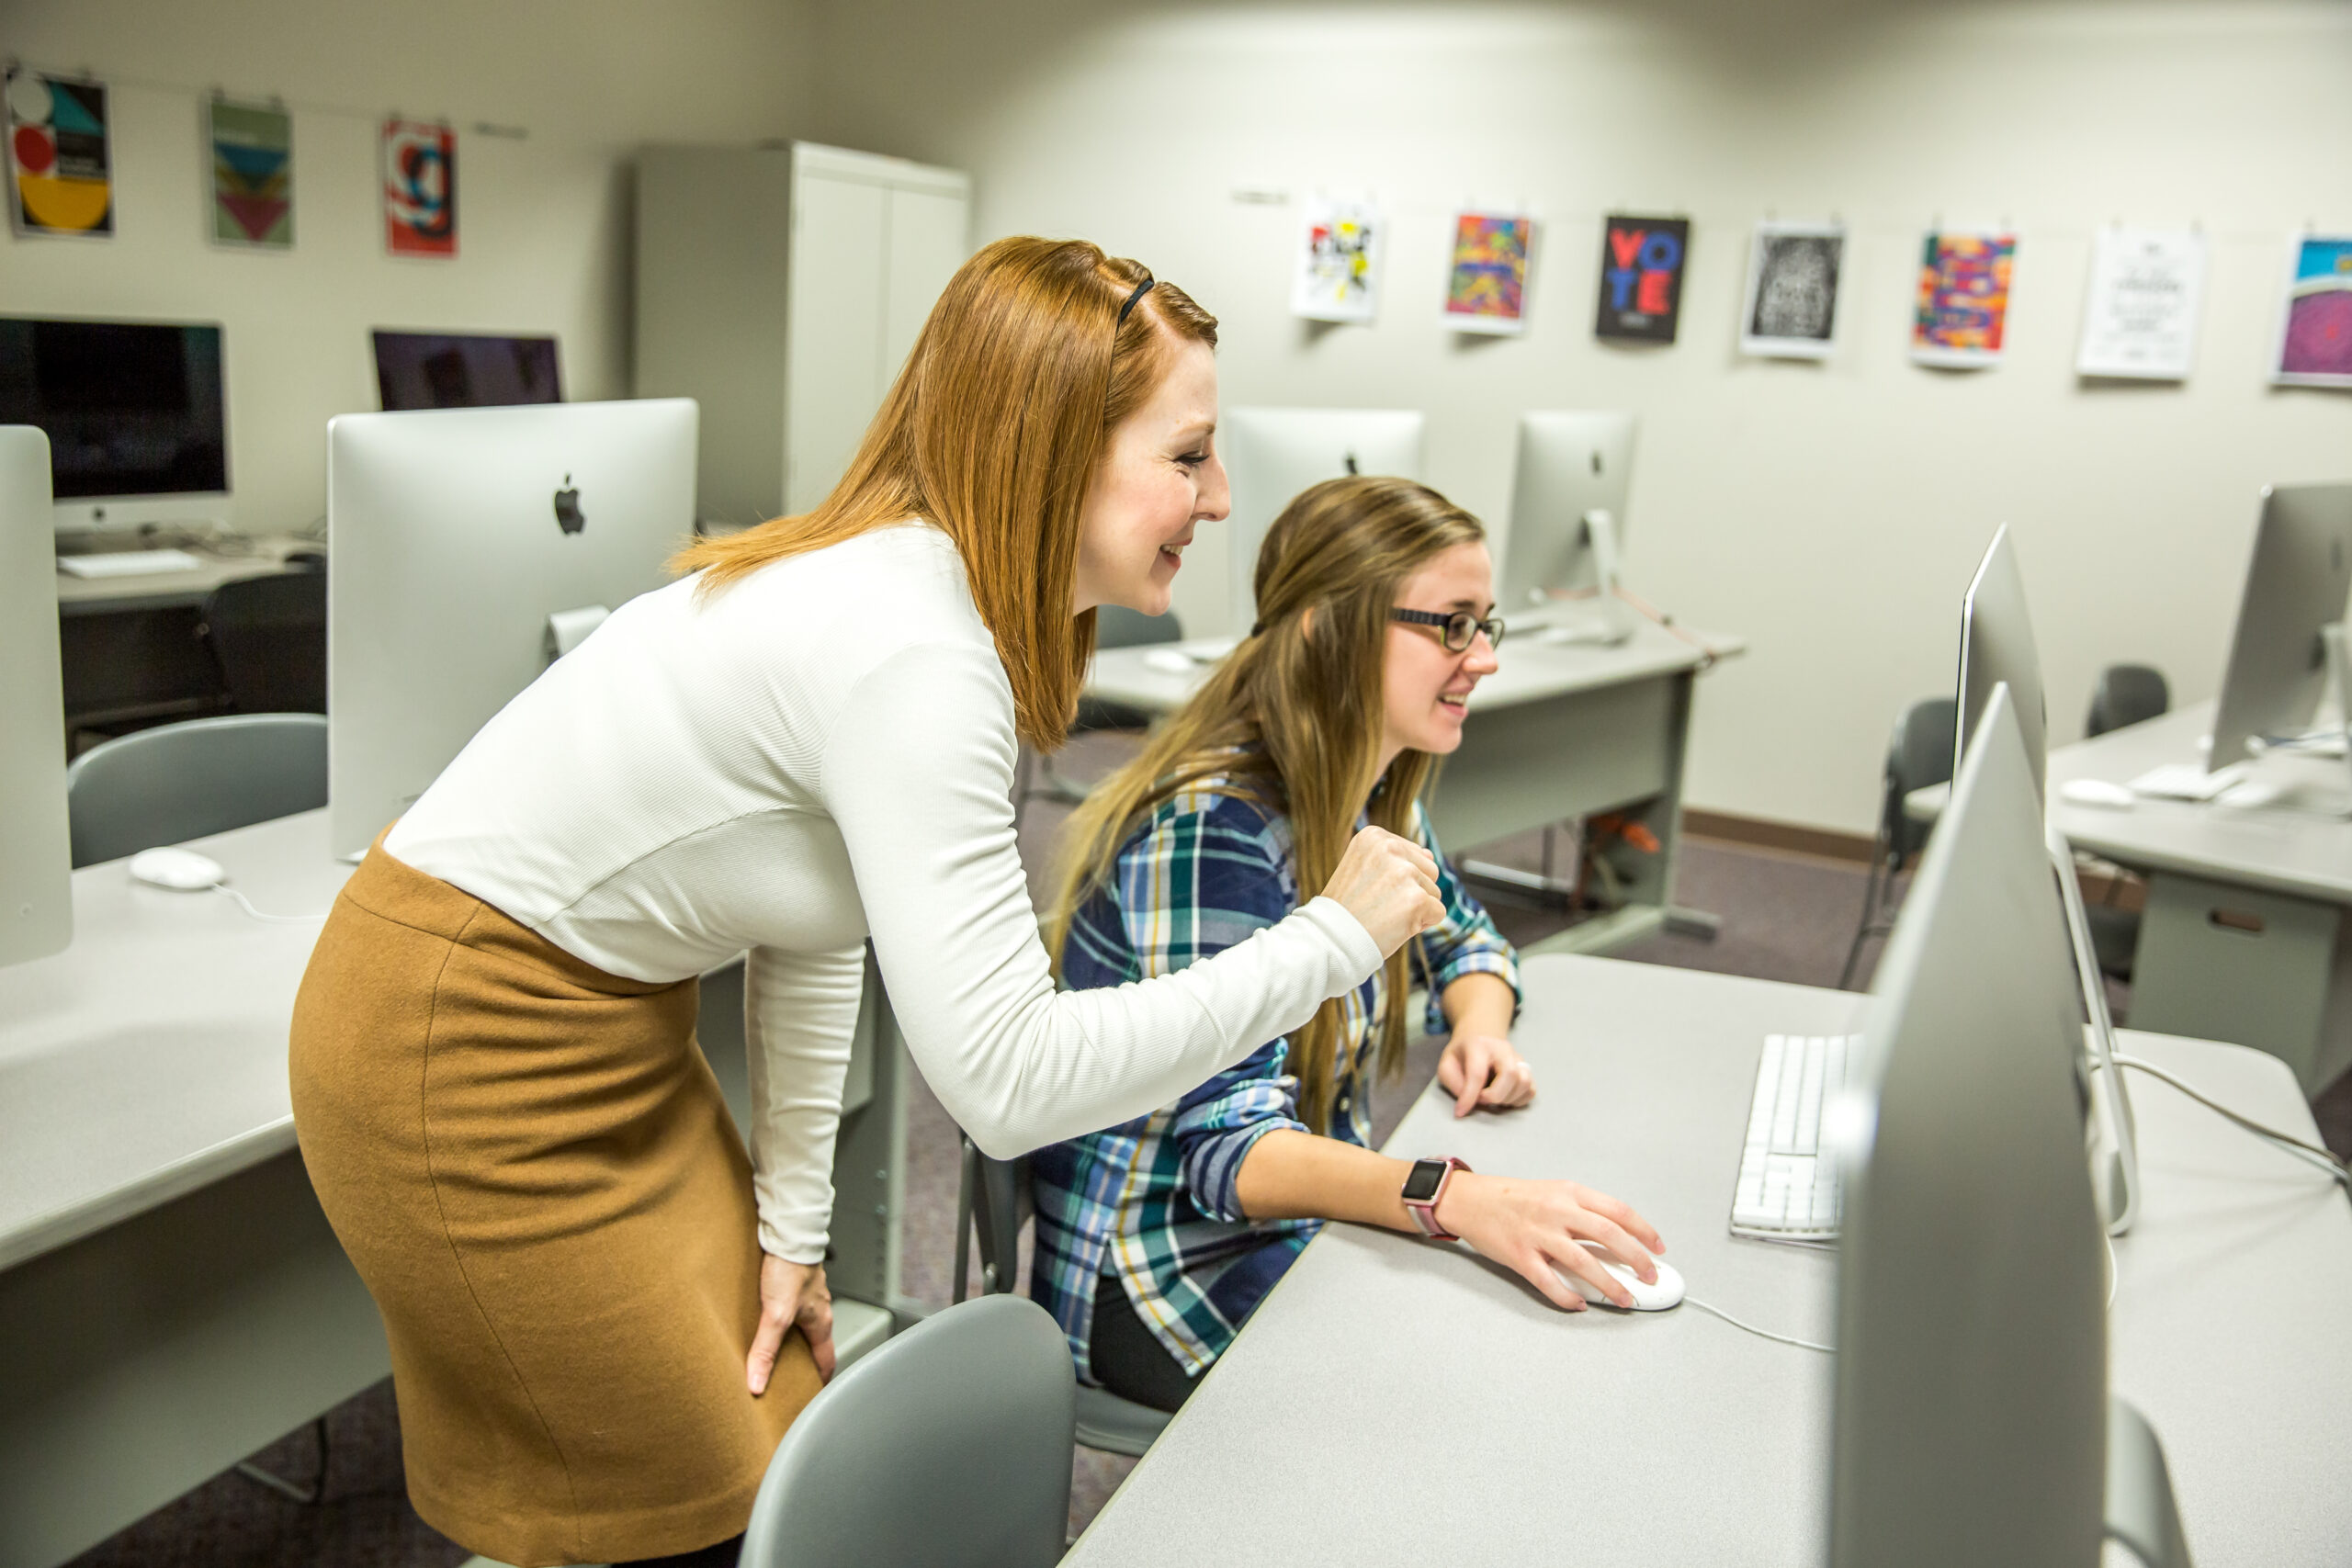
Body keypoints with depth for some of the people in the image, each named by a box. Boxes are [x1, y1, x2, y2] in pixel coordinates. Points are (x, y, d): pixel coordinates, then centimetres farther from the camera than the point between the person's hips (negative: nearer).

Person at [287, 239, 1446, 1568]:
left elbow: (821, 916, 8)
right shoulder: (913, 656, -30)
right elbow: (1007, 1078, -32)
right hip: (465, 1062, -9)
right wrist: (1331, 942, -23)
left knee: (782, 1425, 15)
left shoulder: (912, 588, 0)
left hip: (603, 1024, 9)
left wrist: (792, 1219, 9)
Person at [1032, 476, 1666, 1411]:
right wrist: (1459, 1199, -47)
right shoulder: (1215, 831, -25)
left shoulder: (1368, 797, 1)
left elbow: (1463, 938, 18)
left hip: (1301, 1222, 8)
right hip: (1161, 1273, -8)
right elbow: (1231, 1148, -32)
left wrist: (1481, 1028, -5)